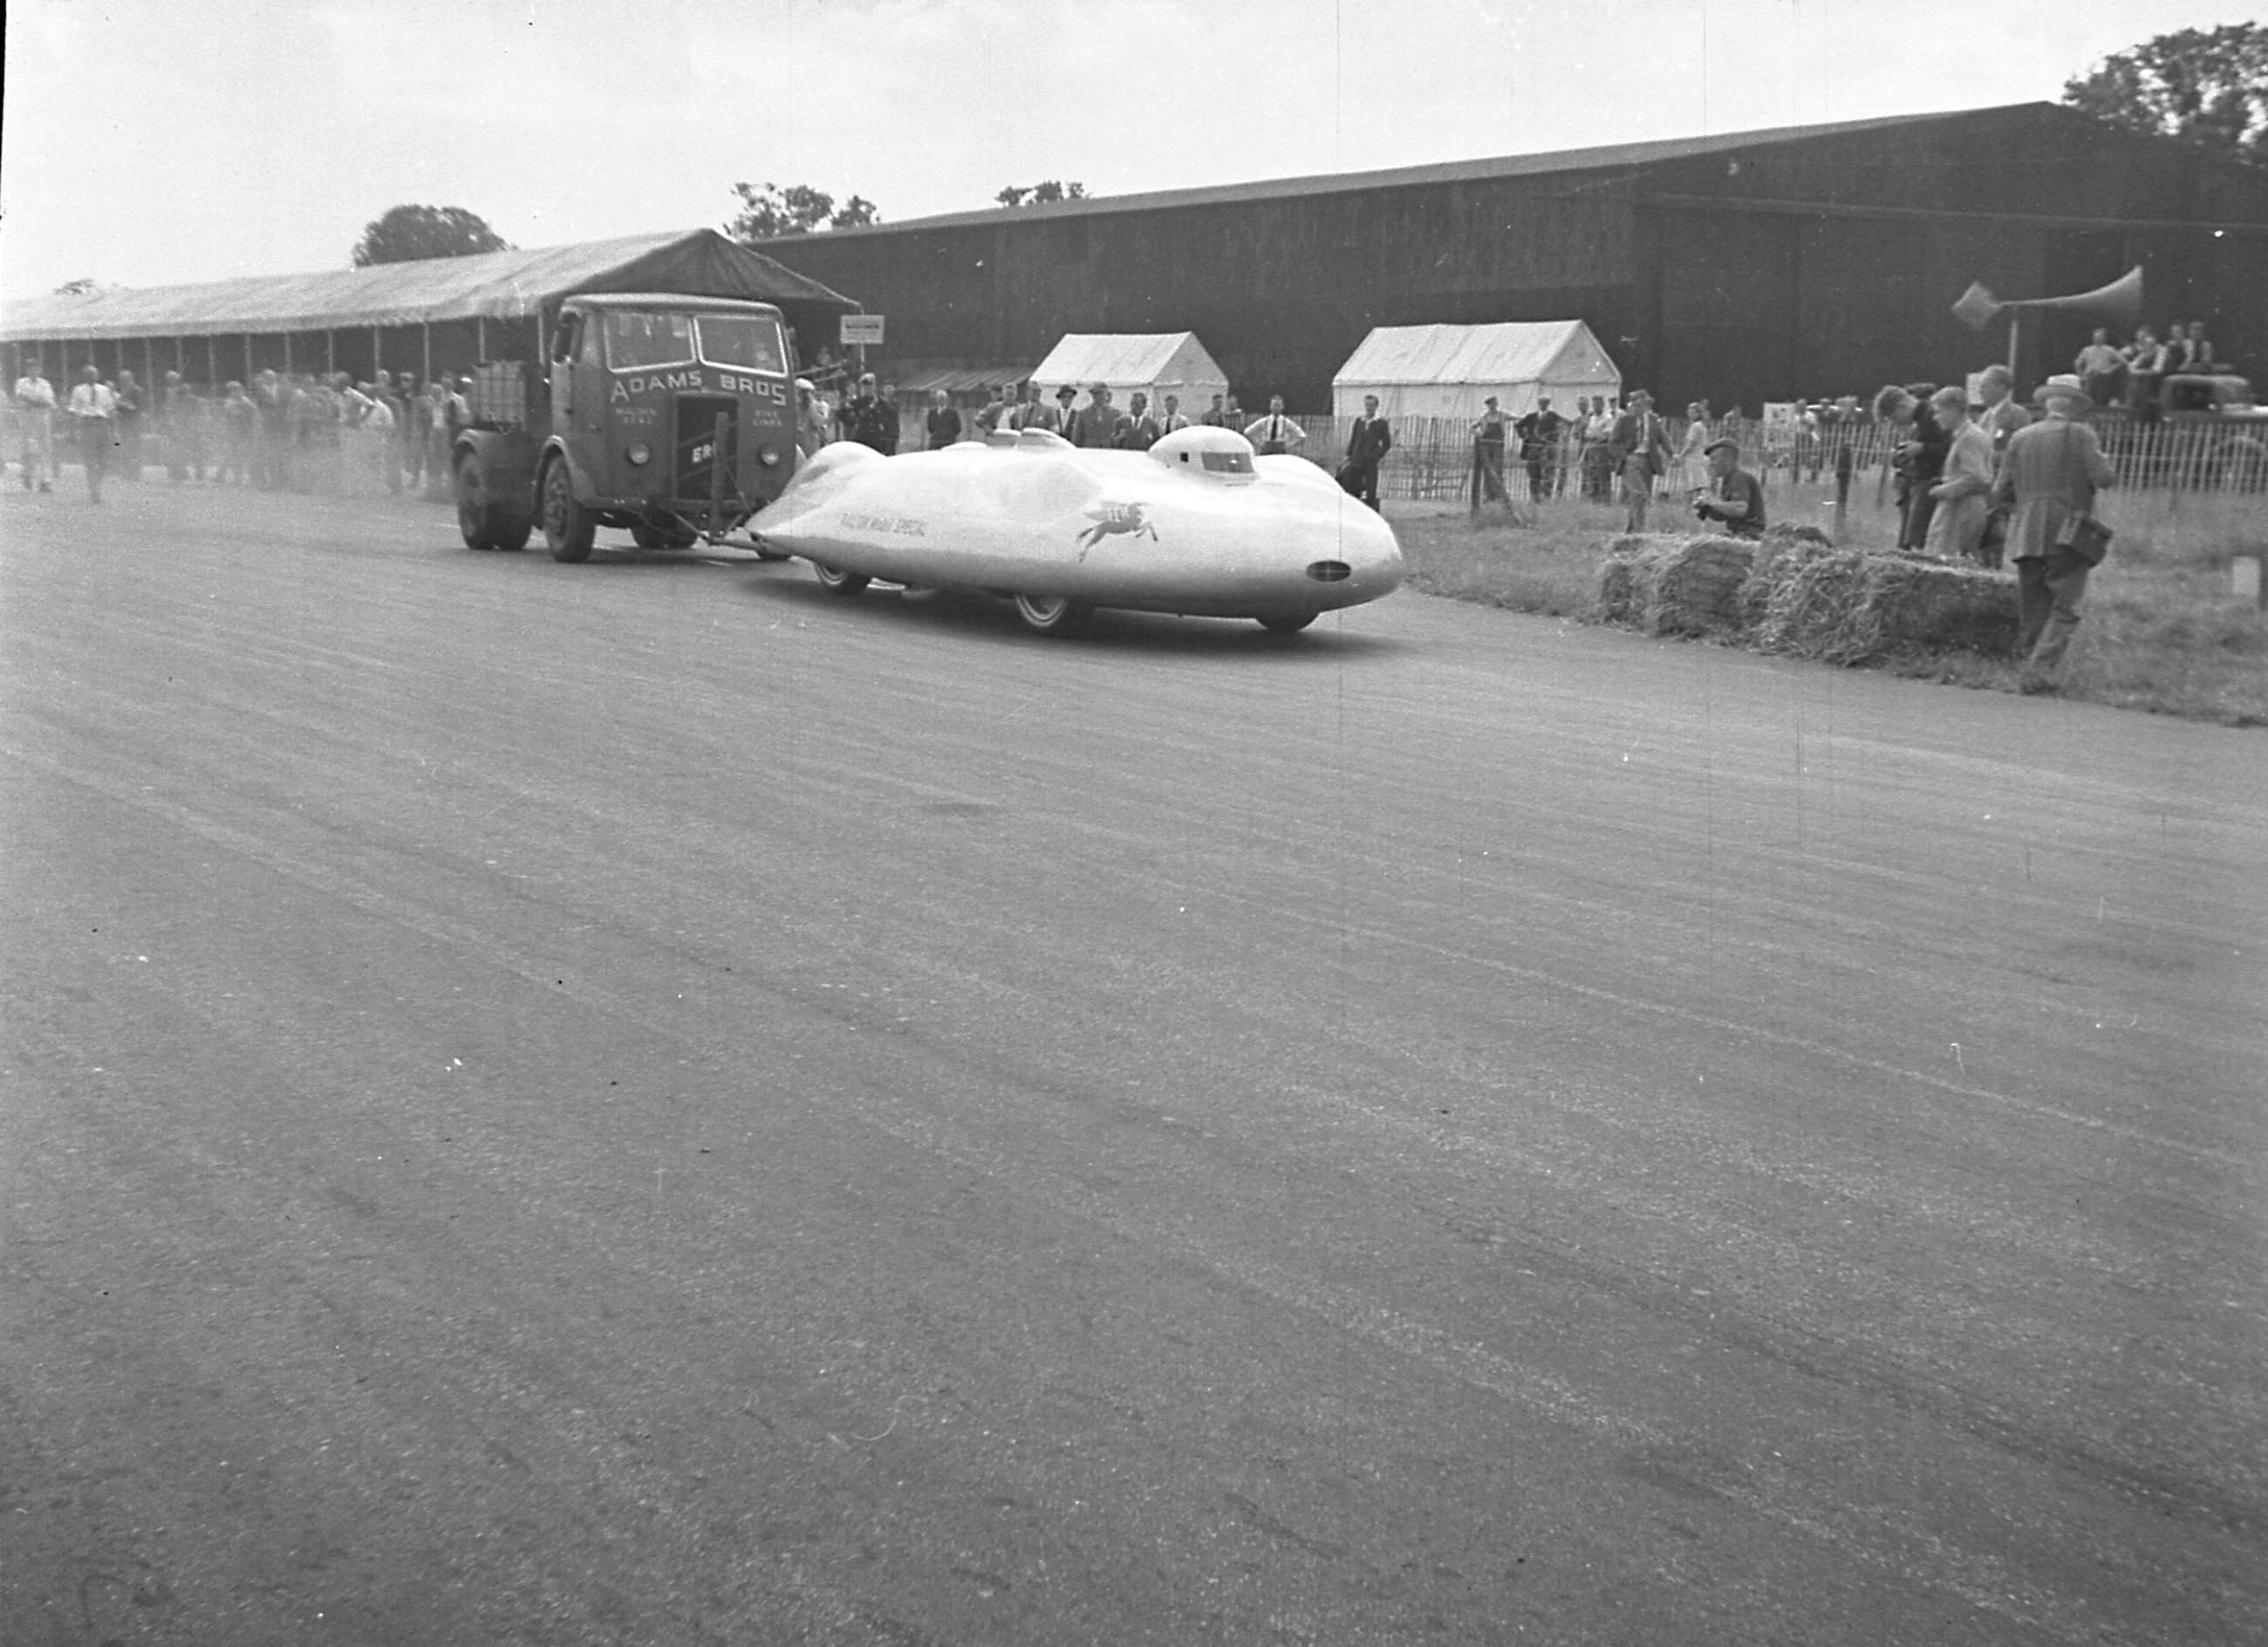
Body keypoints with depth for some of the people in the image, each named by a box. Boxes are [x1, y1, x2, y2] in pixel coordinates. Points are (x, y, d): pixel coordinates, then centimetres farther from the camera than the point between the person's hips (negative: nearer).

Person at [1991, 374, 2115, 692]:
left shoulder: (2020, 438, 9)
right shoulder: (2080, 434, -3)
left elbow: (2001, 492, 9)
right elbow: (2103, 477, -11)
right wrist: (2102, 459, 10)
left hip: (2026, 537, 4)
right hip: (2067, 535, -4)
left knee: (2031, 612, 10)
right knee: (2064, 609, -3)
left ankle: (2029, 662, 9)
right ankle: (2040, 669, -14)